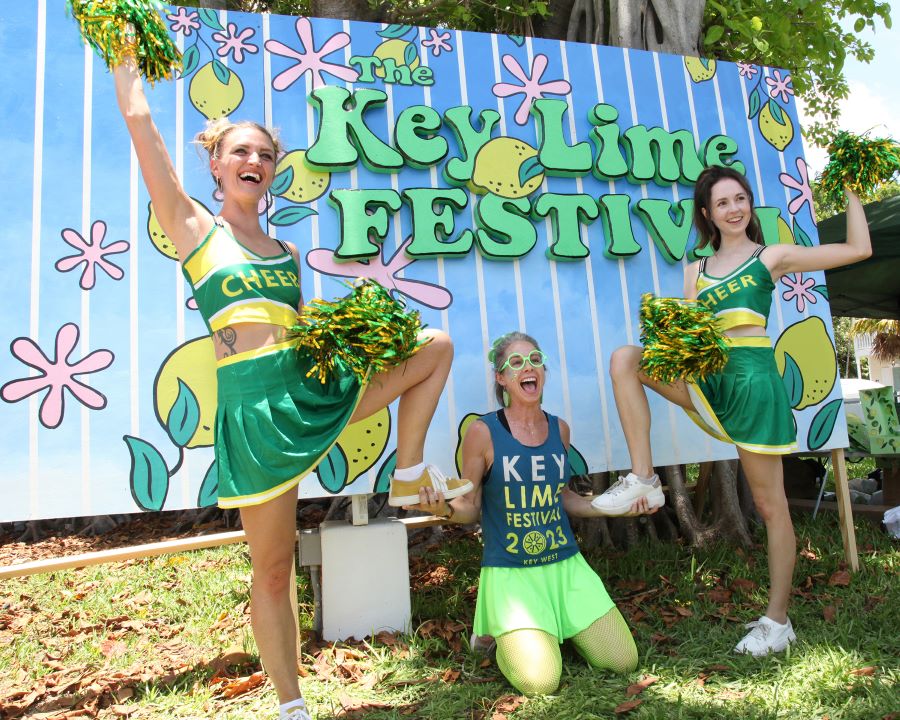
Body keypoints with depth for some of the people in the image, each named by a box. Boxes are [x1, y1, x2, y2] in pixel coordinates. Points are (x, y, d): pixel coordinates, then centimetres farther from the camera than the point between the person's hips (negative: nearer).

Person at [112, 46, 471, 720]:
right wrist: (127, 64, 15)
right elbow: (140, 122, 2)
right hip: (254, 405, -5)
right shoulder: (195, 229, 6)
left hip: (317, 387, 5)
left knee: (437, 345, 7)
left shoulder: (287, 251, 18)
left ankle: (410, 473, 10)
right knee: (273, 569, 4)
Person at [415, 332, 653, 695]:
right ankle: (502, 636, 15)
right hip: (510, 572, -5)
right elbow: (471, 507, -4)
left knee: (623, 661, 2)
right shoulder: (483, 431, -12)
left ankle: (559, 629, 29)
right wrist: (445, 508, -26)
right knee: (539, 682, -18)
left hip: (566, 566, 5)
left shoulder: (559, 428, 3)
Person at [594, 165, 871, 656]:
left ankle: (778, 620, 16)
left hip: (753, 375, -4)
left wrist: (852, 192, 9)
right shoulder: (696, 270, 17)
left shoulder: (772, 256, 8)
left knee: (769, 502, 1)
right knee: (625, 359, -17)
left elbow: (859, 249, 6)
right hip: (708, 377, 4)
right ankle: (642, 477, -15)